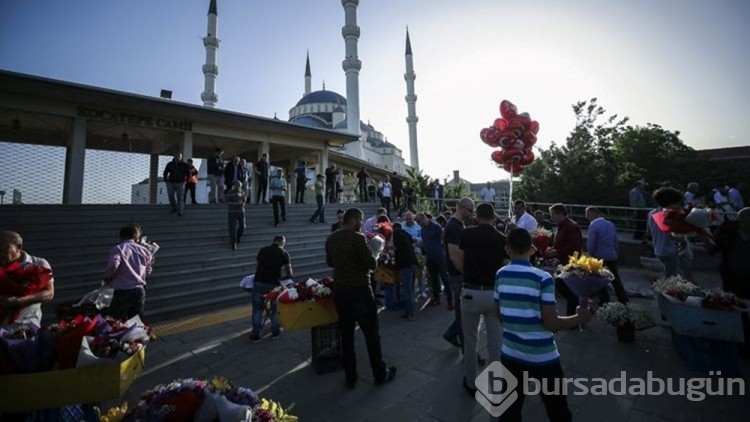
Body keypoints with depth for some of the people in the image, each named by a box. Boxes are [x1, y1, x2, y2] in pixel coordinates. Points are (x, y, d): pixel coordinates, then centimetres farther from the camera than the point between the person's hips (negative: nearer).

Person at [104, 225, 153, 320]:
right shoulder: (144, 250, 10)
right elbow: (148, 271, 12)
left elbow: (113, 265, -20)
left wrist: (107, 277, -2)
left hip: (123, 291, -5)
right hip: (140, 290, 5)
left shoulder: (118, 249, -4)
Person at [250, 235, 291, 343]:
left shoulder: (262, 250, 13)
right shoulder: (284, 253, 5)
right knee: (275, 308, 15)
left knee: (257, 309, 13)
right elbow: (289, 273, 11)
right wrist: (290, 274, 33)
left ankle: (255, 335, 18)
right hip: (273, 284, -2)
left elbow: (256, 266, 21)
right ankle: (275, 332, 28)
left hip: (259, 282, 2)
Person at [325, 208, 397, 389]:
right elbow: (372, 264, -16)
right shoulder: (358, 237, -18)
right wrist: (366, 259, 3)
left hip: (339, 290, 7)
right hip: (359, 291, -6)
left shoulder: (331, 239, 4)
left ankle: (350, 378, 25)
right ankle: (380, 374, 24)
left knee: (346, 335, 15)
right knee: (371, 334, 9)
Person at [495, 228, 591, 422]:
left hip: (510, 353, 3)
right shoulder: (542, 279, -18)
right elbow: (551, 324, -16)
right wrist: (579, 318, 0)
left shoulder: (500, 275, -6)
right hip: (542, 357, -3)